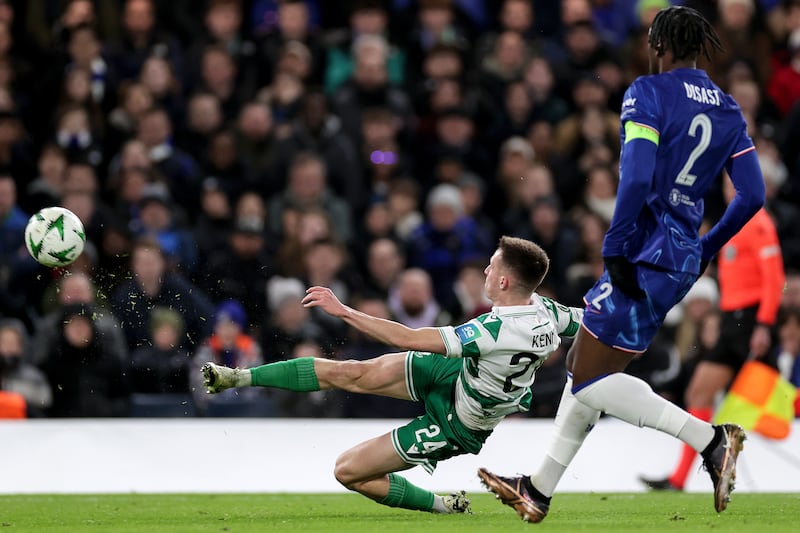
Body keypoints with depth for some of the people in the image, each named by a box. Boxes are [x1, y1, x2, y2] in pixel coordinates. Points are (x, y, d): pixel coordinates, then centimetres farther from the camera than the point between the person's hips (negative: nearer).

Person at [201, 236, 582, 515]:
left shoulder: (500, 332, -41)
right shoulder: (544, 309, -19)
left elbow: (408, 339, -36)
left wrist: (343, 311, -30)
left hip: (456, 426, -8)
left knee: (349, 471, -3)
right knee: (351, 374, -2)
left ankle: (442, 506, 15)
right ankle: (241, 378, 7)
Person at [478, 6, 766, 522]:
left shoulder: (648, 93, -9)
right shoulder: (727, 110, 11)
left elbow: (637, 177, -22)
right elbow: (753, 194, 9)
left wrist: (615, 250, -17)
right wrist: (705, 249, 20)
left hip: (646, 253, -8)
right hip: (683, 259, 8)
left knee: (590, 379, -5)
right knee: (583, 365, 17)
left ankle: (710, 438, -16)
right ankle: (539, 490, 23)